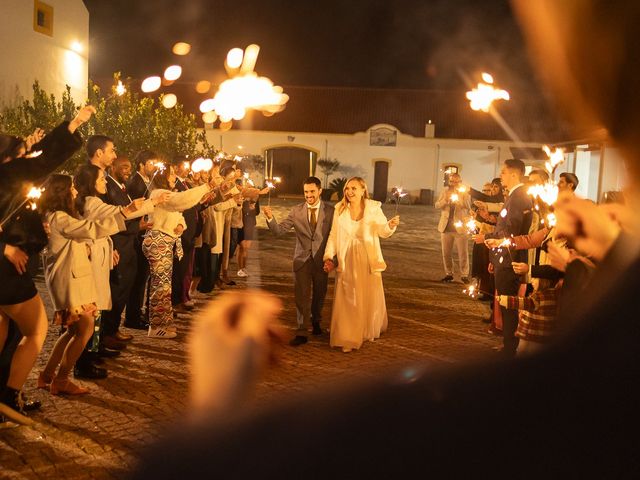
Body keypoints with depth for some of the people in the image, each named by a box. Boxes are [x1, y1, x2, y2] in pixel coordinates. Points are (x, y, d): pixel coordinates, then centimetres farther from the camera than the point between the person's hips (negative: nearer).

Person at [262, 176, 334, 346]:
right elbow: (279, 230, -6)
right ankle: (302, 333, 6)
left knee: (319, 295, 18)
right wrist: (270, 218, -24)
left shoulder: (330, 211, -5)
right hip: (302, 260, 0)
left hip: (321, 260, 0)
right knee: (302, 297, -1)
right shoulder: (296, 211, -2)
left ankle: (316, 321, 43)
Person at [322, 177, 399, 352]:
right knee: (347, 299, 3)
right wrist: (328, 256, -8)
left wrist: (391, 225, -29)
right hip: (347, 260, 1)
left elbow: (384, 232, -8)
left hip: (368, 260, 0)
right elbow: (333, 235, 1)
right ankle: (347, 339, 10)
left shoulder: (373, 208, -6)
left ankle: (369, 331, 36)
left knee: (370, 297, 12)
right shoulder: (340, 209, -2)